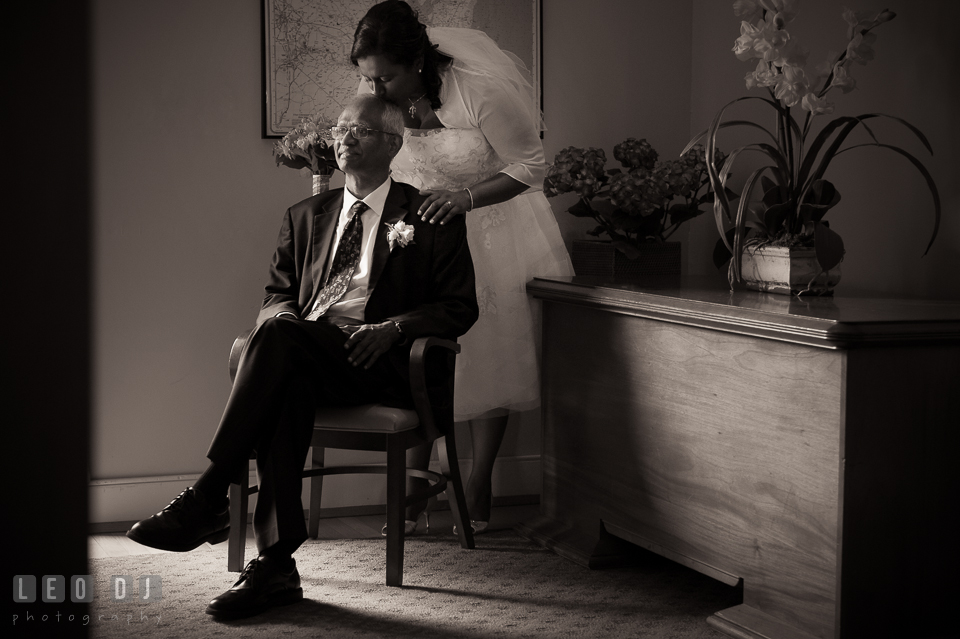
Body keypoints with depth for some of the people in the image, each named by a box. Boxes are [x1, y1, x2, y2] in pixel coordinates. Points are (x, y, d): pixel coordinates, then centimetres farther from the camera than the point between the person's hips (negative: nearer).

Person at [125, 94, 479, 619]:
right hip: (300, 360, 4)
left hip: (379, 365, -3)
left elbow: (459, 308, 6)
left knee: (279, 334, -33)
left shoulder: (431, 217, 12)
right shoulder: (305, 216, 26)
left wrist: (391, 328, -12)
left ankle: (207, 497, -32)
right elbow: (277, 294, 22)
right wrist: (282, 316, -4)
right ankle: (275, 565, -38)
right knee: (287, 386, -35)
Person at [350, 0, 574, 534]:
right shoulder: (375, 96, -16)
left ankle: (480, 489, 12)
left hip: (493, 229, -3)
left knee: (491, 355, 0)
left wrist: (465, 198, -35)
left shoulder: (482, 90, -31)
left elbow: (531, 167, -21)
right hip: (422, 227, 3)